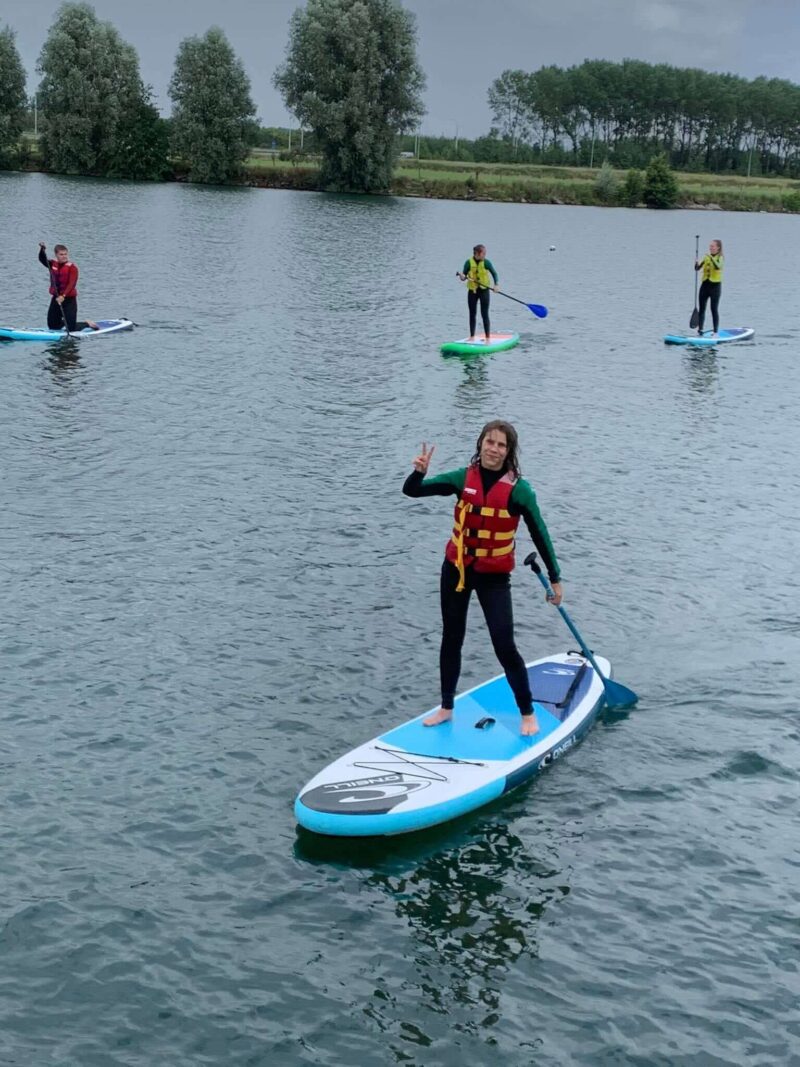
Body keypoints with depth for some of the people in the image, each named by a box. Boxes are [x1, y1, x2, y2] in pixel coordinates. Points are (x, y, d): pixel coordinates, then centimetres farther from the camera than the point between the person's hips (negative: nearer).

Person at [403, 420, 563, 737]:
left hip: (494, 575, -4)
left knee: (504, 646, -7)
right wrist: (419, 472, -27)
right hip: (456, 568, 4)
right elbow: (412, 491, -4)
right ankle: (446, 708, 29)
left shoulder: (518, 489, -13)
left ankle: (528, 714, 10)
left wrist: (555, 578, -2)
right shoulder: (463, 478, -5)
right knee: (452, 639, 14)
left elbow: (540, 535, -5)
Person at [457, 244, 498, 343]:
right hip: (472, 291, 1)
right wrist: (462, 276, -26)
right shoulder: (469, 262, -6)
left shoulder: (486, 262, -6)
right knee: (472, 314, 8)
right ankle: (472, 337, 18)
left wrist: (496, 285, -18)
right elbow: (463, 277, -3)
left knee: (485, 314, -3)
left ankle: (487, 338, 1)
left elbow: (494, 274, -2)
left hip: (484, 290, -1)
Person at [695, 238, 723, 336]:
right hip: (705, 284, 5)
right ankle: (699, 329, 6)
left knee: (714, 309, -4)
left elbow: (718, 267, -27)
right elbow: (697, 268, 3)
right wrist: (697, 263, -17)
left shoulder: (720, 257, -6)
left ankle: (716, 332, 0)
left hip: (715, 285, -5)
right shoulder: (706, 257, 9)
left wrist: (711, 258, -36)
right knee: (702, 308, 3)